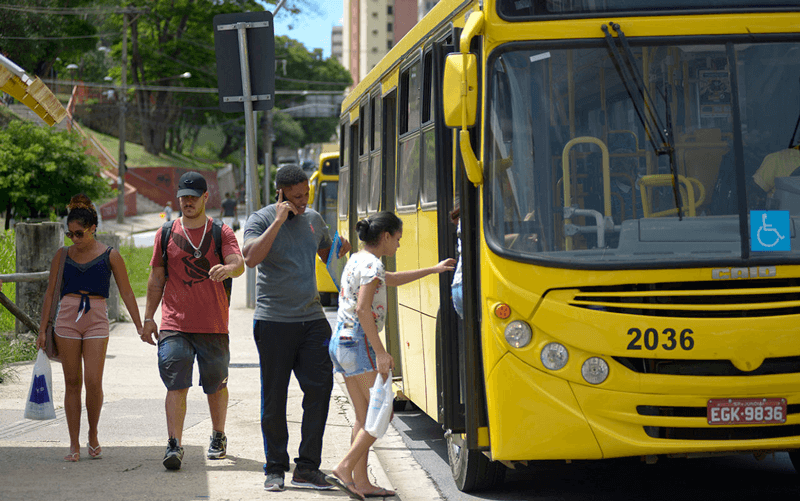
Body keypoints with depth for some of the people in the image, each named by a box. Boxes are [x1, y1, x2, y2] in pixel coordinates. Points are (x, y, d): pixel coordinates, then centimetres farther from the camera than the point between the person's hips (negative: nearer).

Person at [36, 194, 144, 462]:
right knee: (72, 382, 2)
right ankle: (74, 444, 8)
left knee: (93, 382, -9)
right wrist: (42, 330, 9)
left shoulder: (110, 255, 2)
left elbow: (126, 292, 6)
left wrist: (140, 327, 4)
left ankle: (93, 436, 13)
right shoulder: (63, 255, 8)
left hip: (97, 320, -2)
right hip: (66, 319, 2)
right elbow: (51, 293, 12)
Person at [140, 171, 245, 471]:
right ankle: (174, 446, -14)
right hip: (174, 325, 0)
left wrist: (228, 268, -37)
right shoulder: (166, 233, 10)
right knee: (176, 386, -11)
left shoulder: (222, 233, 4)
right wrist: (148, 318, 8)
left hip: (214, 325, 0)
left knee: (216, 386, 11)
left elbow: (239, 264, -13)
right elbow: (156, 279, 13)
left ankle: (218, 438, 31)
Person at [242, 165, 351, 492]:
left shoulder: (313, 219, 12)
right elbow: (251, 258, -23)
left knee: (320, 387, -4)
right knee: (274, 397, 3)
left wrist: (340, 249, 7)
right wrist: (279, 220, -22)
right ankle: (275, 468, 14)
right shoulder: (261, 220, -5)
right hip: (274, 321, -4)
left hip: (312, 319, 4)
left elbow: (327, 254, 29)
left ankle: (307, 468, 3)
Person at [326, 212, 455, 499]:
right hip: (359, 343, -10)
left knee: (364, 417, 11)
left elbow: (392, 279, 33)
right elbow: (363, 309, -22)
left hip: (341, 341, 10)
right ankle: (344, 469, -11)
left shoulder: (357, 260, 17)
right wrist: (381, 352, -23)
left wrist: (433, 270, 39)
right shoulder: (372, 265, -12)